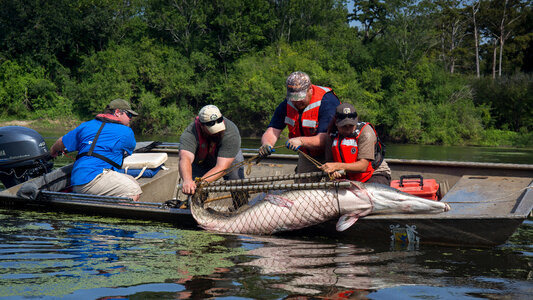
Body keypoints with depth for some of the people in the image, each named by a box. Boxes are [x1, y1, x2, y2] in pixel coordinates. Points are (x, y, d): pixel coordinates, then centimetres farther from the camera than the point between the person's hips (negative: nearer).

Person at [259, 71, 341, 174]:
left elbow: (325, 139, -34)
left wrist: (301, 141, -49)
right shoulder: (286, 105, -8)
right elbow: (272, 132, -14)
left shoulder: (327, 102, -25)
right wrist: (266, 144, -37)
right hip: (306, 157, 5)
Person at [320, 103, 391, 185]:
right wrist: (333, 171, -24)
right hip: (349, 179, 4)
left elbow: (363, 166, -24)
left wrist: (337, 166, -35)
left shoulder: (366, 132, -17)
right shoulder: (333, 134, -1)